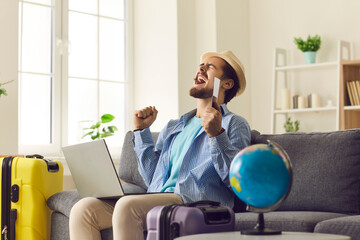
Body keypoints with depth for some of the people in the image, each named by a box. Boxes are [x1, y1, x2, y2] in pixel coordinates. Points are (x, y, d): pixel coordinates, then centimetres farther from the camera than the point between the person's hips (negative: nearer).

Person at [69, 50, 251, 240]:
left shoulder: (234, 124, 10)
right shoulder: (173, 127, 30)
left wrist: (216, 135, -14)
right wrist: (142, 130, 24)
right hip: (157, 199, 7)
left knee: (126, 205, -33)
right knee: (84, 209, -16)